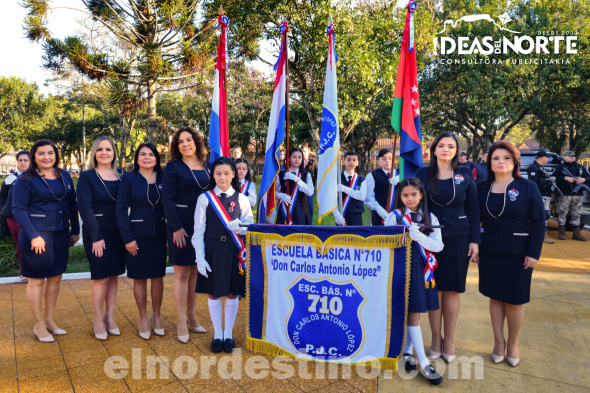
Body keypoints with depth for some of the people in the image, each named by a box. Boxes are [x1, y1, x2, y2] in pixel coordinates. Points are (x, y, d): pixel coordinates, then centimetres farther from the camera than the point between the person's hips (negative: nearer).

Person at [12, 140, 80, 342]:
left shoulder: (64, 176, 7)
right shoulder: (26, 179, -7)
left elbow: (72, 204, 12)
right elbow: (18, 209, -10)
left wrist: (75, 230, 10)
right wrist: (33, 235, -17)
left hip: (61, 234, 5)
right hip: (38, 235, -5)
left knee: (56, 278, 13)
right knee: (37, 280, 4)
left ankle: (49, 319, 28)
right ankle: (39, 325, 19)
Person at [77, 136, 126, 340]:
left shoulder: (120, 177, 8)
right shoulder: (87, 176, -6)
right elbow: (85, 207, -11)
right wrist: (96, 236, -16)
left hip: (116, 232, 4)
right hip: (97, 233, -4)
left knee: (114, 274, 9)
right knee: (102, 276, -1)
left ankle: (110, 316, 21)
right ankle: (98, 320, 15)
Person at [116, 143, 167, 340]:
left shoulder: (163, 179, 4)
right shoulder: (129, 179, -3)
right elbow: (121, 210, -5)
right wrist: (128, 238, -11)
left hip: (159, 234, 2)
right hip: (138, 235, -2)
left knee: (158, 276, 9)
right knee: (140, 278, 6)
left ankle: (157, 316, 26)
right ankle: (143, 318, 22)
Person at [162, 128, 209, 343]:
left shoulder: (207, 167, 11)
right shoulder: (173, 167, -2)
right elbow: (167, 199, -8)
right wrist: (176, 227, -15)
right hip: (182, 226, -5)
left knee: (196, 271, 12)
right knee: (182, 272, 0)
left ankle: (192, 316, 24)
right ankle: (182, 323, 9)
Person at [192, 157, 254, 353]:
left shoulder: (241, 199, 3)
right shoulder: (205, 199, 0)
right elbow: (199, 230, 0)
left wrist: (240, 228, -18)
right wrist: (200, 258, -7)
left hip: (234, 251, 1)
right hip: (212, 250, 0)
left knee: (232, 293, 8)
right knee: (213, 293, 9)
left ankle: (228, 334, 25)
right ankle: (217, 334, 26)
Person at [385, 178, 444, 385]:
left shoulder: (430, 218, 5)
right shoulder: (394, 216, -1)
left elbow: (438, 246, -5)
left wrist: (418, 236, -18)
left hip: (422, 269, 3)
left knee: (412, 312, 10)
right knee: (413, 313, -2)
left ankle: (407, 351, 25)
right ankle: (423, 362, 1)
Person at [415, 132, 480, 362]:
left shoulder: (465, 176, 3)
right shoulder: (423, 174, 2)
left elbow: (473, 210, 5)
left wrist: (474, 240, -1)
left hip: (458, 239, 0)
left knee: (453, 290, 6)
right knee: (434, 288, 5)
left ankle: (449, 341, 20)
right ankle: (436, 339, 20)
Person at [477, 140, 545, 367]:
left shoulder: (527, 188, -5)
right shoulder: (482, 189, 3)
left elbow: (539, 223, -4)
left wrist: (533, 253, -10)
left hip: (518, 255, -2)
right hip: (489, 254, 2)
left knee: (514, 301, 7)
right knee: (495, 297, 11)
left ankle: (513, 344, 27)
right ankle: (498, 341, 26)